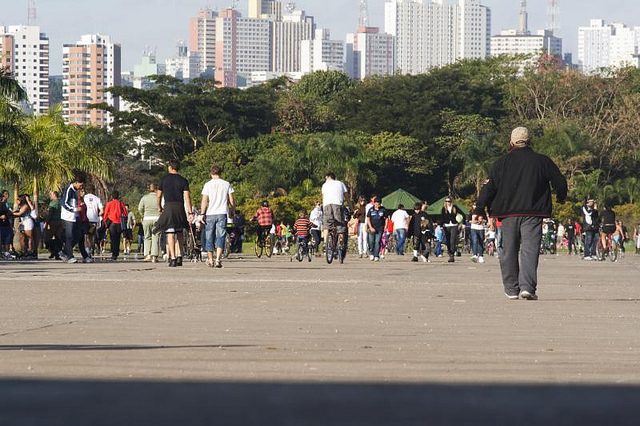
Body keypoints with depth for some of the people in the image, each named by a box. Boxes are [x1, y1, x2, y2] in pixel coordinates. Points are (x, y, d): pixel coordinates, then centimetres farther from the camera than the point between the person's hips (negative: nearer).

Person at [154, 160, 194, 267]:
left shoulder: (164, 179, 4)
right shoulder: (183, 181, 4)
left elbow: (158, 196, 8)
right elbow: (187, 197, -3)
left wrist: (159, 208, 24)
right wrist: (190, 212, -3)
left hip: (168, 207, -2)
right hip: (180, 207, 2)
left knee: (170, 233, -5)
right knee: (180, 233, 14)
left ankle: (172, 258, -12)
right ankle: (179, 256, 7)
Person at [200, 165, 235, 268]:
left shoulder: (208, 185, -1)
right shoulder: (227, 184, 3)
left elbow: (204, 202, -6)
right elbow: (232, 201, 4)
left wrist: (202, 214, -1)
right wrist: (232, 211, 19)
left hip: (210, 214, -1)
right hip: (222, 213, 1)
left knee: (209, 238, 10)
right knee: (220, 237, -1)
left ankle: (210, 260, 17)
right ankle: (218, 259, -15)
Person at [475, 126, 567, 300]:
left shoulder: (502, 162, 2)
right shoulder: (542, 161, 2)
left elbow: (489, 187, 0)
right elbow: (560, 182, 8)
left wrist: (480, 209, 7)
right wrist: (561, 197, 29)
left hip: (508, 214, 1)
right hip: (533, 213, -1)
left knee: (509, 251, 10)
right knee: (530, 250, -5)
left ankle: (512, 288, 13)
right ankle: (527, 286, -20)